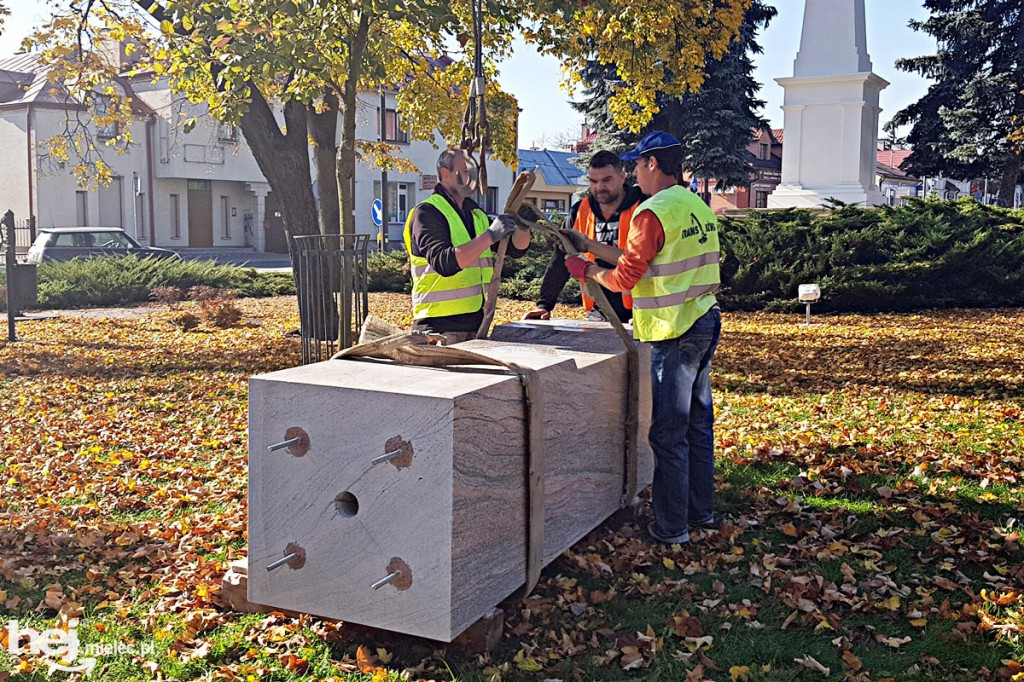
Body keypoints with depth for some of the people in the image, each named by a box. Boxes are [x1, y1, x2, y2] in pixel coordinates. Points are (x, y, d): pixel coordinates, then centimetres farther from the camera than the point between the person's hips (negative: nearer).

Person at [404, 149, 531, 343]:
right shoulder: (427, 213, -9)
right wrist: (490, 236, -29)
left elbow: (516, 249, 15)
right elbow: (444, 263, -24)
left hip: (476, 322, 7)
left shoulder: (476, 213, 15)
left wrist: (523, 227, -7)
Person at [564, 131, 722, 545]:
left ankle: (671, 527, 8)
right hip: (705, 322, 9)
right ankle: (701, 512, 29)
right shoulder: (698, 206, 12)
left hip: (674, 333, -9)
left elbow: (624, 278, -13)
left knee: (669, 433, -1)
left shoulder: (653, 213, -16)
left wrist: (586, 269, 5)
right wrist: (595, 247, 22)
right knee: (698, 423, 17)